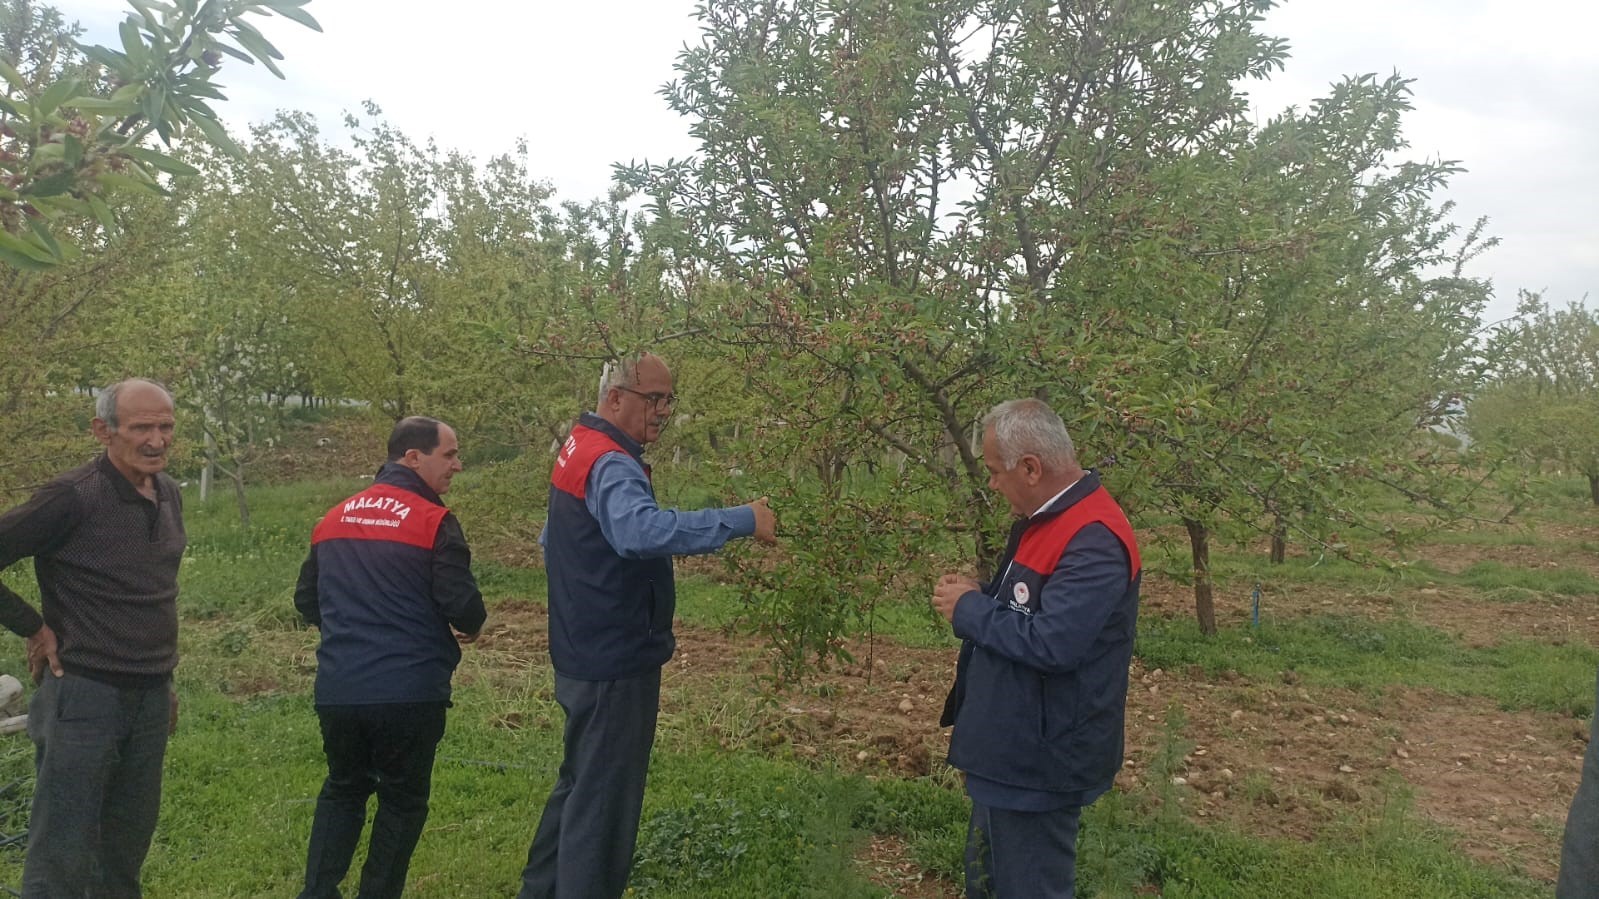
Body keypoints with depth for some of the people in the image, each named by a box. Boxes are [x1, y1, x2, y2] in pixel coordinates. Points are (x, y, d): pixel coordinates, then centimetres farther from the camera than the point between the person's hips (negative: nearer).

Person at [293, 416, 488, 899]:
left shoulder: (334, 518, 9)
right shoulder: (433, 522, -12)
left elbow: (307, 600, 15)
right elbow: (461, 604, -17)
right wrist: (472, 626, 6)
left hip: (337, 690, 6)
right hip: (409, 692, -5)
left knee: (342, 790, 23)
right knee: (402, 800, 12)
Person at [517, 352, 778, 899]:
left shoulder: (579, 452, 13)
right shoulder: (611, 464, -21)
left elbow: (552, 541, 26)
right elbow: (642, 530, -43)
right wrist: (741, 520, -42)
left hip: (585, 654, 11)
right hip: (616, 663, -11)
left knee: (580, 783, 23)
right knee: (605, 798, 1)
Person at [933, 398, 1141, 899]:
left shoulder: (1094, 540, -26)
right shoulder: (1046, 518, 8)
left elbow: (1051, 643, -33)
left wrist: (970, 610, -19)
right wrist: (977, 594, 0)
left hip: (1039, 763, -10)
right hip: (1011, 750, 11)